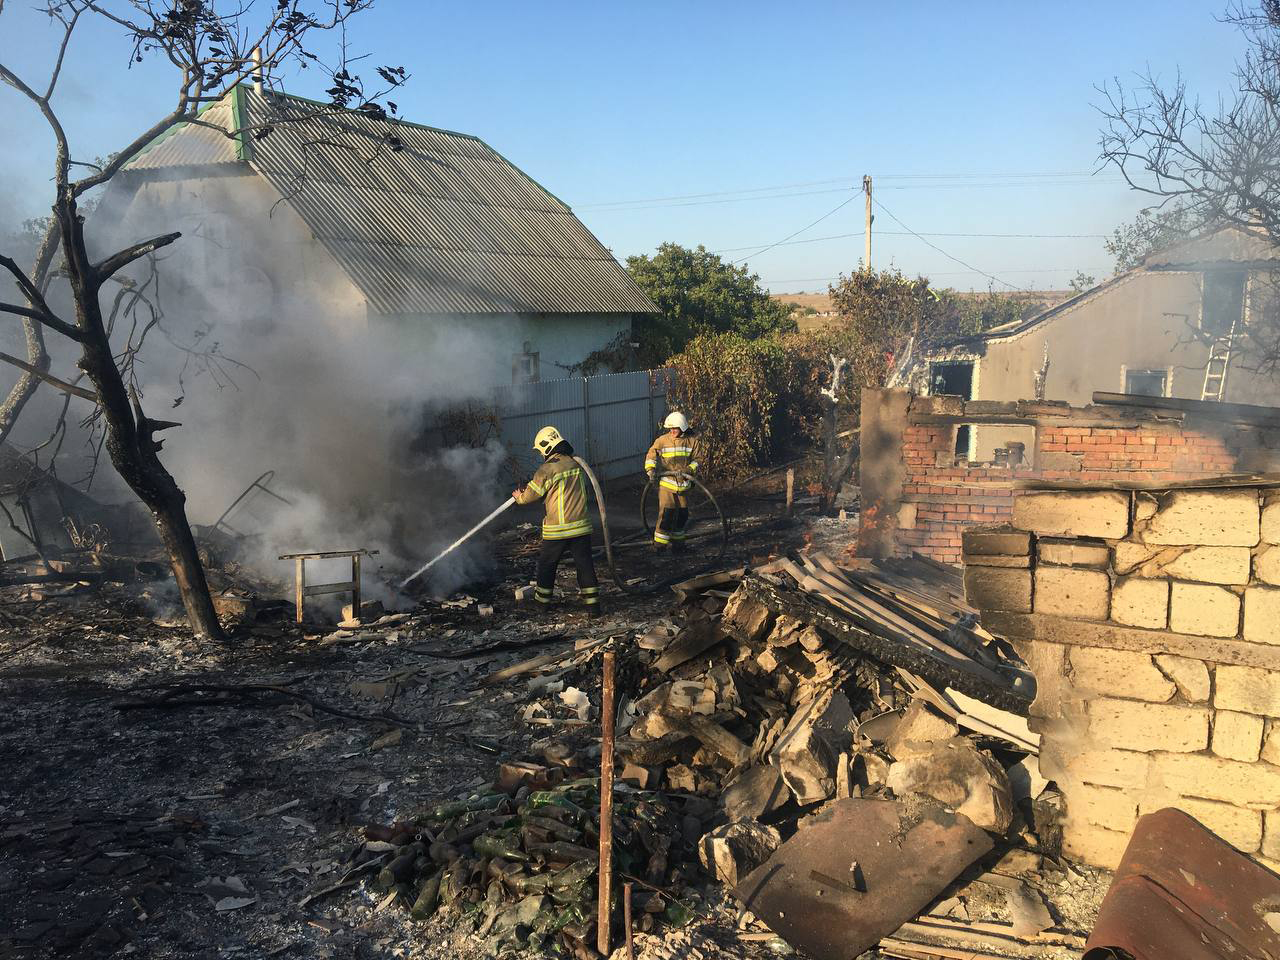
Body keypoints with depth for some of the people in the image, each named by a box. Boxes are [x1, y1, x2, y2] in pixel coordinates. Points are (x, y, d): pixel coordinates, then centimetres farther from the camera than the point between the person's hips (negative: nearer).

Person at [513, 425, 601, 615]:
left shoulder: (547, 470, -14)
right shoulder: (576, 463, 4)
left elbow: (530, 496, -4)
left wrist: (519, 497, 20)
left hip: (557, 529, -4)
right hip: (581, 526, 4)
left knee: (547, 565, 15)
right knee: (585, 564, 8)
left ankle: (542, 599, 28)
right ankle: (592, 603, 6)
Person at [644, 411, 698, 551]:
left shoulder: (690, 442, 2)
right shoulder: (662, 441, -4)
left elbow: (696, 460, 4)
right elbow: (651, 455, -5)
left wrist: (689, 469, -15)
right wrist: (651, 469, -23)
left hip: (683, 484, 4)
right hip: (666, 483, -4)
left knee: (682, 514, 13)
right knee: (666, 513, -12)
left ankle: (677, 541, 31)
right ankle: (659, 544, -5)